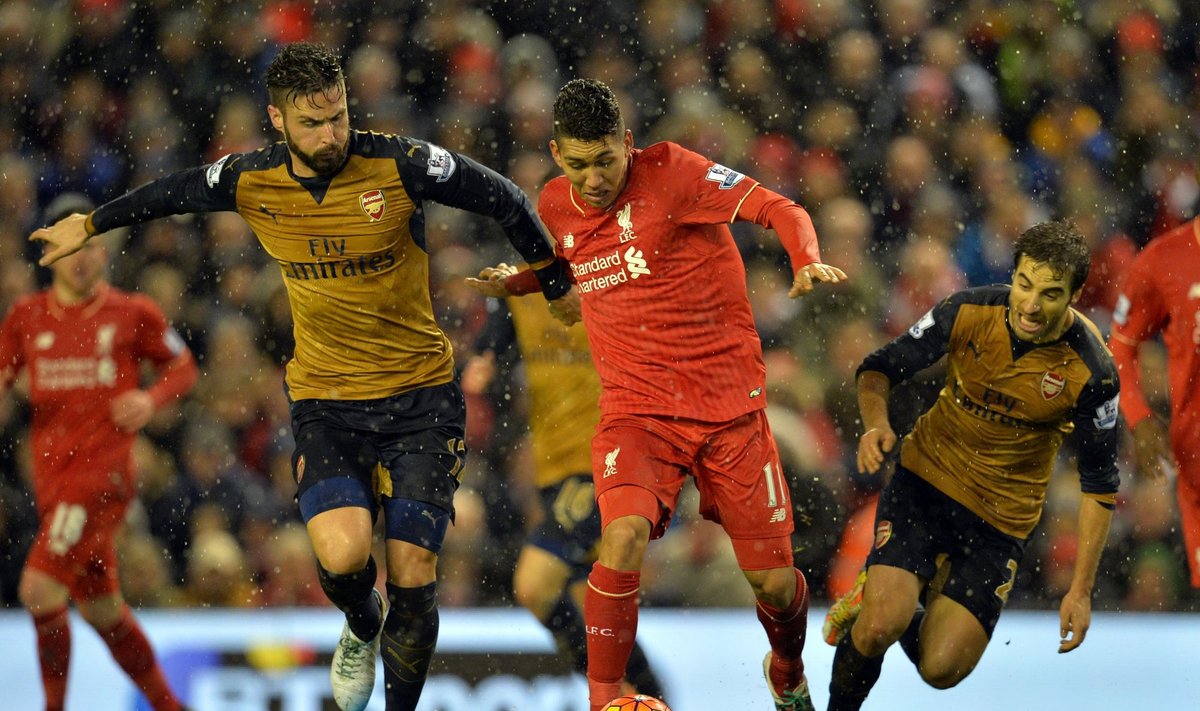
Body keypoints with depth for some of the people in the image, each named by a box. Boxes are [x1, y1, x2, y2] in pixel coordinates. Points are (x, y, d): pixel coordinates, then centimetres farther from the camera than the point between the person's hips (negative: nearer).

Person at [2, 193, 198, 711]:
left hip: (103, 470, -5)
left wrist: (151, 400, -8)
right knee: (101, 607, 13)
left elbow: (184, 367, 11)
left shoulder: (132, 314, 1)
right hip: (51, 473, 5)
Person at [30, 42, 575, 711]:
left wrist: (557, 283, 9)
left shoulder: (400, 166, -14)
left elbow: (506, 199, -1)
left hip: (421, 399, -1)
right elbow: (174, 192, 16)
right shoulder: (251, 182, -5)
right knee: (342, 554, -21)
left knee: (413, 573, -7)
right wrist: (91, 224, 29)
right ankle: (362, 626, 15)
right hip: (325, 399, 1)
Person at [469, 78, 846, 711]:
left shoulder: (670, 172, -9)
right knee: (624, 538, -28)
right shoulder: (556, 207, 5)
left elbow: (777, 208, -15)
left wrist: (808, 261, -34)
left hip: (730, 407, -2)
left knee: (774, 582, 2)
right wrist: (515, 281, 9)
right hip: (635, 412, 2)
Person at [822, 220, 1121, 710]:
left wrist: (1082, 589, -8)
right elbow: (881, 367, -1)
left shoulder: (1092, 373, -17)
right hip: (925, 482, 0)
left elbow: (1099, 485, -6)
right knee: (880, 627, -22)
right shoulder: (969, 312, -15)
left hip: (1001, 520, 0)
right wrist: (876, 422, -24)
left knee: (940, 670, -9)